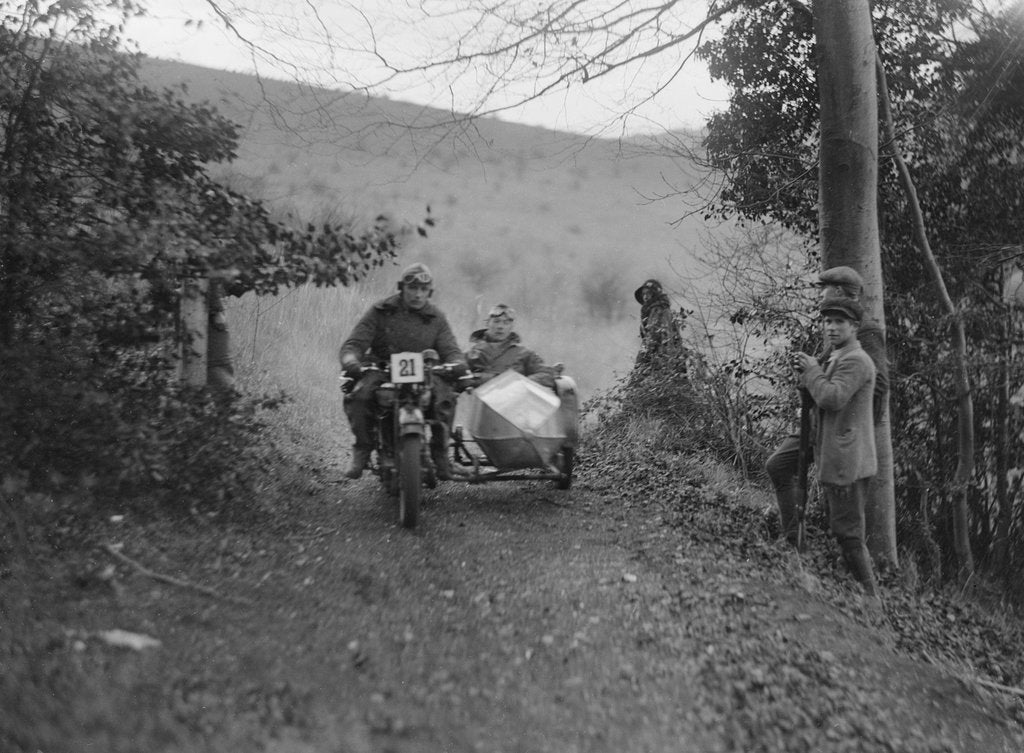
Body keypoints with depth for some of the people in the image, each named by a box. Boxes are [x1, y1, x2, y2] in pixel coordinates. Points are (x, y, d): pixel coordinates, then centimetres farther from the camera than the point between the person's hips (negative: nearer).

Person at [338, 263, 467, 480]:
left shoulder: (436, 318, 11)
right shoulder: (380, 312, 4)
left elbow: (450, 349, 4)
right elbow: (353, 344, -2)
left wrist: (456, 363, -22)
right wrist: (350, 361, -27)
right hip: (381, 370, -1)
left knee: (445, 397, -30)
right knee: (357, 397, -31)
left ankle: (440, 453, -13)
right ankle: (362, 451, -12)